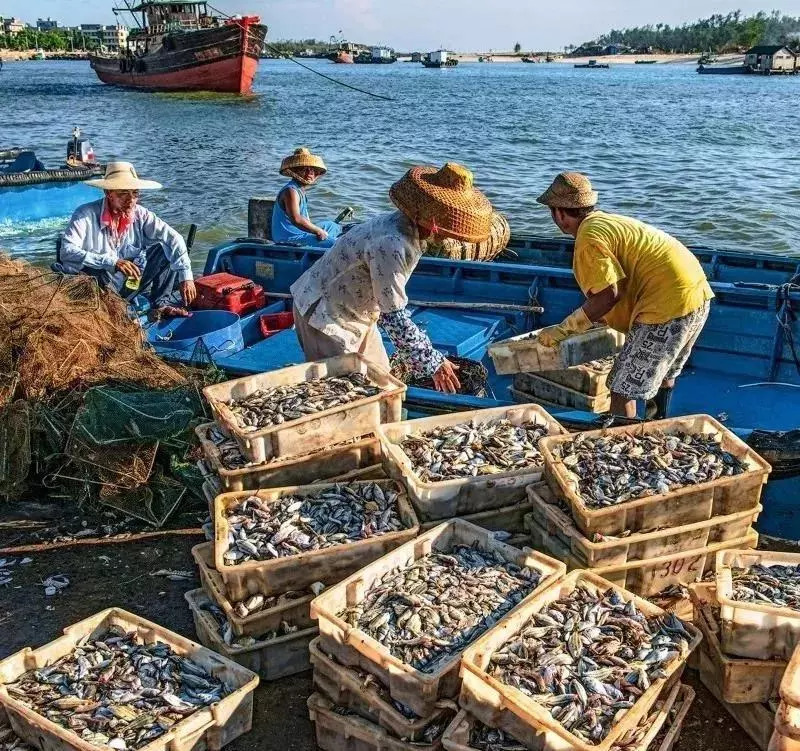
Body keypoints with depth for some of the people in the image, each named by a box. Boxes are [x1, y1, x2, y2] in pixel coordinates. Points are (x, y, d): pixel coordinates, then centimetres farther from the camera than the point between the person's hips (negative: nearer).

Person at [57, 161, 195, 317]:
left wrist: (186, 277, -20)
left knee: (164, 249, -6)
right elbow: (67, 251, -26)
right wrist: (112, 262, -35)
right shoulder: (86, 214, -14)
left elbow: (174, 239, -7)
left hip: (129, 284, 4)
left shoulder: (140, 214, -2)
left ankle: (161, 304, -11)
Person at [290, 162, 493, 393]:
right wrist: (433, 363, -22)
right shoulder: (392, 245, -33)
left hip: (357, 312, 10)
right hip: (326, 316, -9)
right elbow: (393, 316, -29)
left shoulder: (405, 224, -4)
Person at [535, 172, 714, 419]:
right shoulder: (605, 221, 17)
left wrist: (563, 329, -12)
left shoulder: (589, 237, -13)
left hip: (668, 303, -10)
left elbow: (608, 295, -21)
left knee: (623, 388, -3)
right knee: (664, 372, 29)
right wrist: (589, 317, 26)